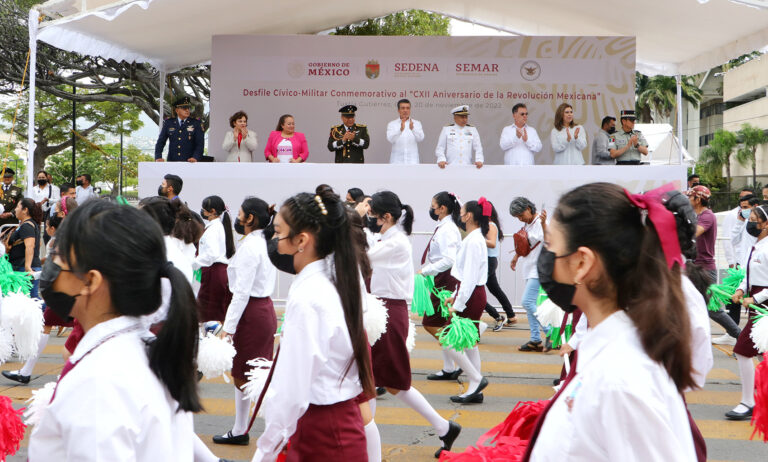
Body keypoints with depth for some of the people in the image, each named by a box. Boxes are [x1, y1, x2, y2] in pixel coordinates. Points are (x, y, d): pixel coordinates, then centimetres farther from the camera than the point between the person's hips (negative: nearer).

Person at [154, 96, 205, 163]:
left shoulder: (196, 123, 4)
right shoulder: (168, 123, 9)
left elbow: (200, 144, -2)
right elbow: (160, 142, 8)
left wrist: (195, 157, -20)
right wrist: (158, 157, -9)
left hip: (189, 162, -1)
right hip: (172, 162, 2)